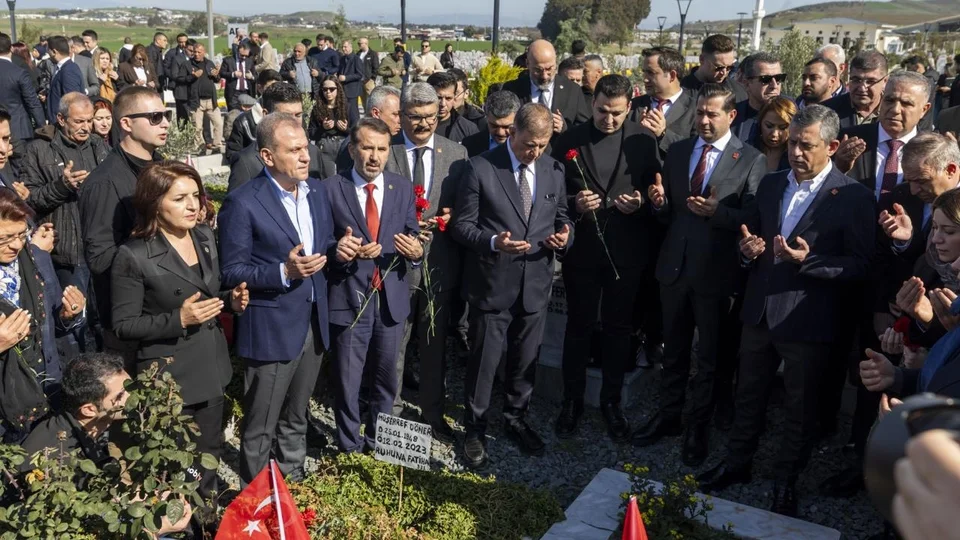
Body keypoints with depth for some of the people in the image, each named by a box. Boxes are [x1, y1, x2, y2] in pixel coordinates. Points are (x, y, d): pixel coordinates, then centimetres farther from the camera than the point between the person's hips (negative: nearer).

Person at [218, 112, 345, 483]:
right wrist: (284, 272, -28)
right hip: (271, 330, -6)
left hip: (313, 324, 6)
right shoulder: (243, 202, -16)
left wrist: (337, 250, -8)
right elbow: (231, 272, -15)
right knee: (260, 427, 10)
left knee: (296, 418, 23)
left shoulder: (316, 190, 5)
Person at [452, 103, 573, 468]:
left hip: (535, 283, 4)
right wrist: (494, 242, -25)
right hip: (492, 283, -4)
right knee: (484, 360, 5)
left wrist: (565, 235, -9)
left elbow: (561, 218, 14)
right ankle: (475, 430, 24)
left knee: (525, 359, 17)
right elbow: (462, 225, -8)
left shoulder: (554, 171, 6)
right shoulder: (481, 168, -9)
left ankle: (516, 420, 38)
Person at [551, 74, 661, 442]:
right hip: (582, 247, 0)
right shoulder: (570, 140, -2)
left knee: (618, 327, 12)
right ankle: (572, 401, 26)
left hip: (626, 249, 1)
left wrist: (640, 202, -15)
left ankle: (611, 402, 28)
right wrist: (574, 204, -18)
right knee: (578, 326, 10)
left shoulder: (643, 141, -1)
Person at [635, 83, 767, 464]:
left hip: (715, 271, -4)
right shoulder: (677, 151, 7)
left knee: (709, 356, 11)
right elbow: (668, 213, 9)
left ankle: (699, 428, 27)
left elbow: (753, 218, -12)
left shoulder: (751, 160, -7)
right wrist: (659, 202, -13)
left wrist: (716, 211, -27)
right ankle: (668, 415, 34)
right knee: (674, 350, 17)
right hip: (674, 265, 4)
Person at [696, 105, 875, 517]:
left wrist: (808, 261, -26)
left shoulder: (853, 197, -11)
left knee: (800, 406, 11)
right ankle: (737, 462, 38)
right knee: (748, 393, 19)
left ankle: (785, 482, 30)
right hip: (759, 310, 5)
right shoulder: (770, 185, 6)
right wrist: (748, 249, -5)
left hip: (807, 319, -5)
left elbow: (859, 266, -13)